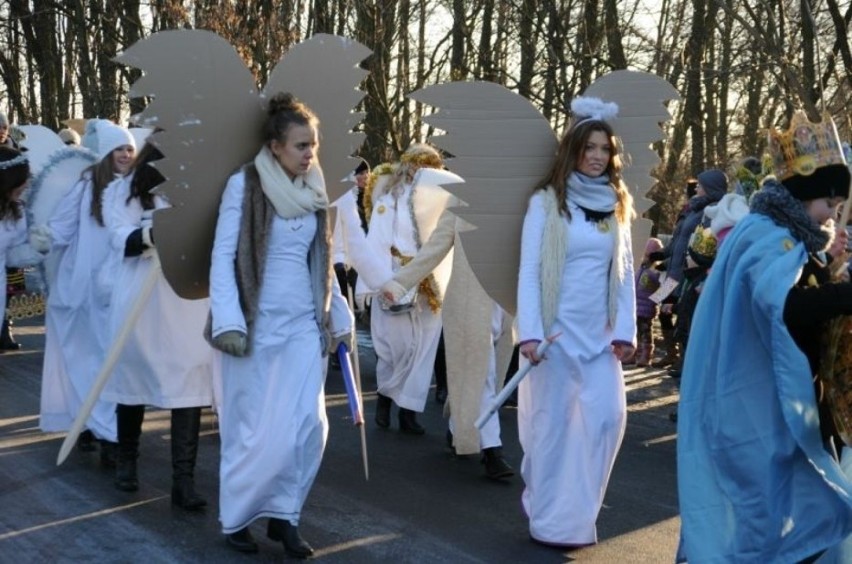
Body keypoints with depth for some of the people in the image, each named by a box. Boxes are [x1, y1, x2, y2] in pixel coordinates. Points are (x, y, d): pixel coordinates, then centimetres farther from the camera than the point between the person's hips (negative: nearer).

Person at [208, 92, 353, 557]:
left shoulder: (313, 191, 9)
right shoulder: (244, 185, -8)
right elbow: (222, 257, -11)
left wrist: (339, 318, 16)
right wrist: (228, 322, -19)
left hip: (304, 323, 5)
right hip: (257, 323, -5)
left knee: (308, 424, -3)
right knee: (257, 429, 1)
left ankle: (283, 515, 12)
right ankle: (235, 518, 20)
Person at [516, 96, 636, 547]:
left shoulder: (616, 204, 10)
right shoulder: (546, 202, -3)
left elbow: (625, 273, 9)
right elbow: (528, 271, -8)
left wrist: (625, 330, 0)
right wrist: (529, 332, -16)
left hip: (599, 332, 4)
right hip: (556, 328, -4)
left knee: (607, 417, -4)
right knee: (553, 421, 2)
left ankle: (574, 513, 11)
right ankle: (550, 521, 14)